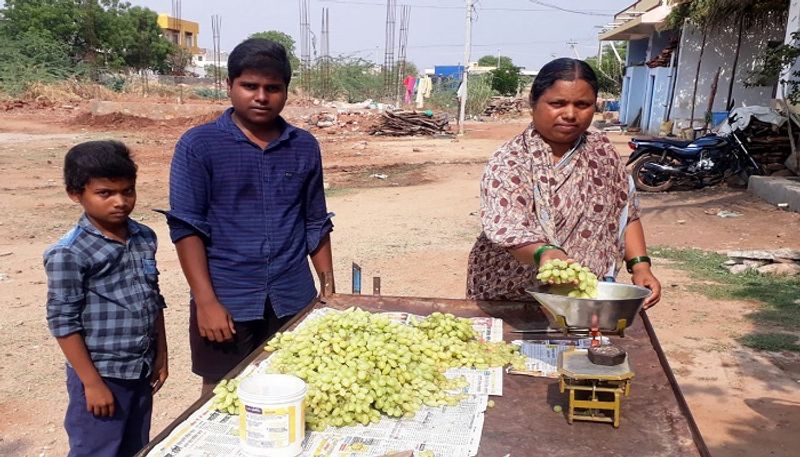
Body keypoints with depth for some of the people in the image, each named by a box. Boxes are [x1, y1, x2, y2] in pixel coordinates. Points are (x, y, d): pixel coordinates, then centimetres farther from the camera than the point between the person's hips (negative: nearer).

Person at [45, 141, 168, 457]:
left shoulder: (144, 238, 2)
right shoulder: (69, 254, -17)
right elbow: (63, 323, -15)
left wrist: (161, 355, 11)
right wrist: (92, 383, -13)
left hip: (142, 370, 6)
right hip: (101, 374, -6)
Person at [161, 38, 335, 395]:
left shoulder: (305, 147, 6)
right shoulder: (198, 145, -4)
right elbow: (186, 227, -7)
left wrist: (329, 289, 9)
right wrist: (206, 301, -13)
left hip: (295, 301, 3)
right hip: (227, 302, -2)